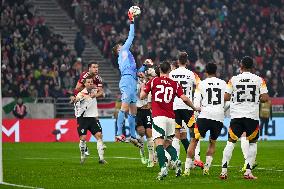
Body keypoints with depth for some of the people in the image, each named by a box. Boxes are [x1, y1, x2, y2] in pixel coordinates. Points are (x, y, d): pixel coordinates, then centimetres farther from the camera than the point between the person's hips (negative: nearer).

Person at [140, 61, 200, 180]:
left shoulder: (153, 81, 4)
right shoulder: (175, 84, 9)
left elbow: (142, 96, 6)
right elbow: (184, 99, 1)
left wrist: (143, 87, 28)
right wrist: (194, 108, 18)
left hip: (158, 117, -3)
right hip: (170, 117, 3)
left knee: (159, 143, -11)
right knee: (167, 143, 18)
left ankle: (163, 168, -28)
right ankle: (176, 160, -8)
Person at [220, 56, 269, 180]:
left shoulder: (234, 79, 0)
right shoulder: (259, 80, 0)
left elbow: (226, 97, -2)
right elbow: (265, 98, -5)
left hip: (236, 115, 1)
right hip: (252, 116, -1)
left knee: (231, 142, 7)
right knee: (252, 143, 12)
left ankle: (224, 171, 0)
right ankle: (248, 172, 2)